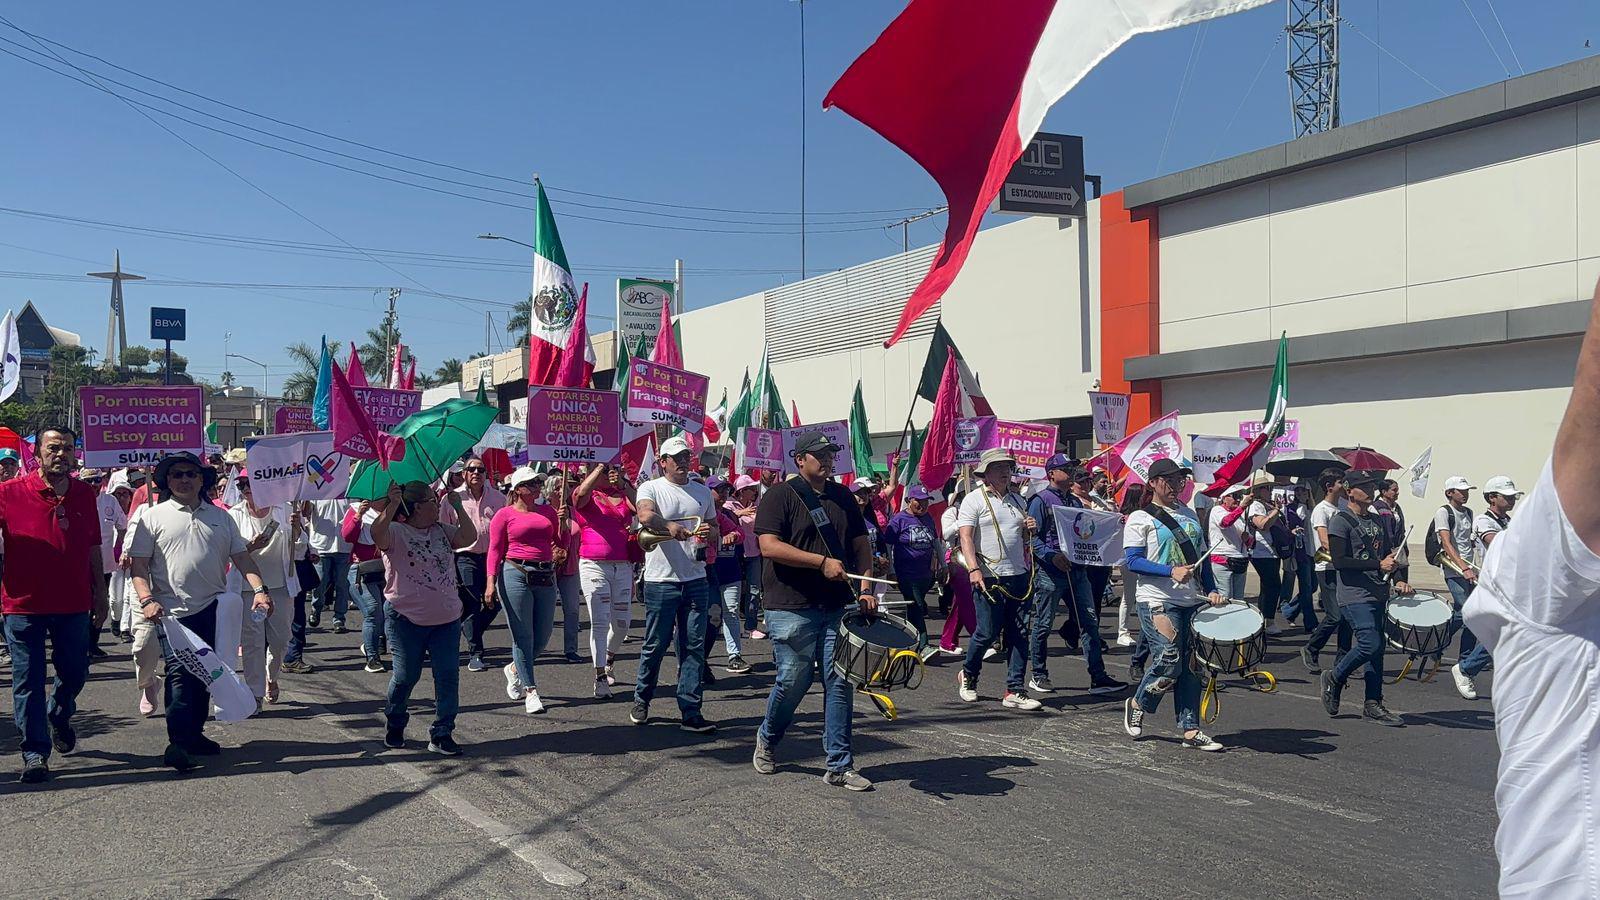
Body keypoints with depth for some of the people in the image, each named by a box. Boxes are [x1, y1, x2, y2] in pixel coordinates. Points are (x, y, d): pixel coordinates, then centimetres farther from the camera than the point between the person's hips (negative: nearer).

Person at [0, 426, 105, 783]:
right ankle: (35, 753, 11)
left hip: (73, 604, 3)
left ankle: (59, 716, 45)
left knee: (74, 673, 15)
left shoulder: (85, 494, 5)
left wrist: (99, 591, 14)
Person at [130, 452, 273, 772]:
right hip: (173, 611, -4)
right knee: (179, 672, -12)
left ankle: (195, 734, 24)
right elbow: (139, 564, -2)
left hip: (214, 610, 4)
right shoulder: (154, 517, 3)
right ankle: (178, 744, -13)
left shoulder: (220, 517, 13)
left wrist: (259, 589, -4)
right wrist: (147, 599, -16)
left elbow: (242, 556, 10)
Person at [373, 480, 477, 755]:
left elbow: (469, 537, -2)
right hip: (406, 618, -5)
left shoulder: (442, 530, 9)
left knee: (448, 676, -2)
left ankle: (442, 734, 6)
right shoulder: (397, 532, -8)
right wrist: (391, 506, -39)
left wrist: (459, 507, -7)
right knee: (405, 676, 5)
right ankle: (395, 726, 32)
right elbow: (378, 536, -28)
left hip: (446, 619, 5)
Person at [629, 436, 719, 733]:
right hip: (661, 580, -4)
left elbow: (716, 532, 21)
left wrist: (710, 533, -4)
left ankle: (690, 713, 6)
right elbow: (645, 515, -23)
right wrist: (670, 526, -43)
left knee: (694, 647, 2)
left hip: (696, 580, 4)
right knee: (655, 644, 5)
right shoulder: (651, 488, -1)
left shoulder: (702, 492, 14)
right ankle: (641, 700, 26)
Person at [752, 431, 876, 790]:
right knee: (793, 680, 1)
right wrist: (822, 562, -20)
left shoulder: (843, 497, 14)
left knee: (840, 682, 2)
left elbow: (861, 543, 17)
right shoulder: (781, 496, -5)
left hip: (837, 607, 5)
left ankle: (839, 765, 10)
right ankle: (767, 739, 29)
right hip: (791, 608, -5)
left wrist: (866, 587, 2)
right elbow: (769, 546, -15)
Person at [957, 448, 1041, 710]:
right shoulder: (974, 499, -3)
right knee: (988, 632, -3)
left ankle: (1014, 691, 9)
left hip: (1019, 576, 6)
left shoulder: (1017, 500, 17)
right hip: (989, 578, -6)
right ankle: (968, 675, 23)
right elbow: (966, 537, -11)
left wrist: (1030, 528, 4)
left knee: (1019, 635, 4)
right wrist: (974, 569, -22)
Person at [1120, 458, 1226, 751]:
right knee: (1169, 659, -13)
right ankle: (1137, 705, 13)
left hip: (1193, 601, 6)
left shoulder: (1189, 514, 16)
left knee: (1191, 665, 4)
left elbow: (1200, 557, 20)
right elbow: (1131, 562, -11)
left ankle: (1190, 729, 11)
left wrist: (1212, 590, 6)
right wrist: (1171, 571, -22)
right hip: (1158, 601, -6)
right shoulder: (1140, 518, -4)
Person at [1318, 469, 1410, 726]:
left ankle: (1373, 704, 11)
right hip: (1355, 596, -7)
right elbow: (1339, 561, -16)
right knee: (1370, 644, -15)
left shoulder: (1379, 521, 17)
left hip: (1379, 594, 8)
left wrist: (1399, 580, 2)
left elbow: (1391, 553, 20)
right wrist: (1378, 565, -19)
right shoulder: (1340, 522, -7)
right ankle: (1334, 678, 7)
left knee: (1377, 649, 6)